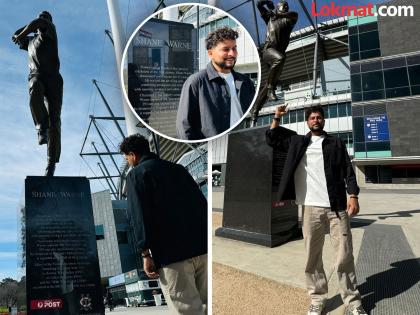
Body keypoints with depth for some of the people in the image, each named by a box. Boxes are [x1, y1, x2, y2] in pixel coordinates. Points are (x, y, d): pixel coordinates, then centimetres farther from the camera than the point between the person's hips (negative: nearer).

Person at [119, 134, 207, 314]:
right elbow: (202, 203, 17)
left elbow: (139, 216, -8)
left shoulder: (136, 174, 3)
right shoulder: (178, 168, 20)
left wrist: (145, 253, -7)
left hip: (171, 252, -6)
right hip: (202, 246, 6)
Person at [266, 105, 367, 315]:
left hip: (337, 206, -1)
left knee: (344, 256, 3)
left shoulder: (336, 143, 11)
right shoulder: (297, 142, 14)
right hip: (310, 207, 1)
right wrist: (277, 118, 11)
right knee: (312, 257, 6)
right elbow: (272, 140, 21)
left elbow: (348, 171, 6)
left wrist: (353, 196, -6)